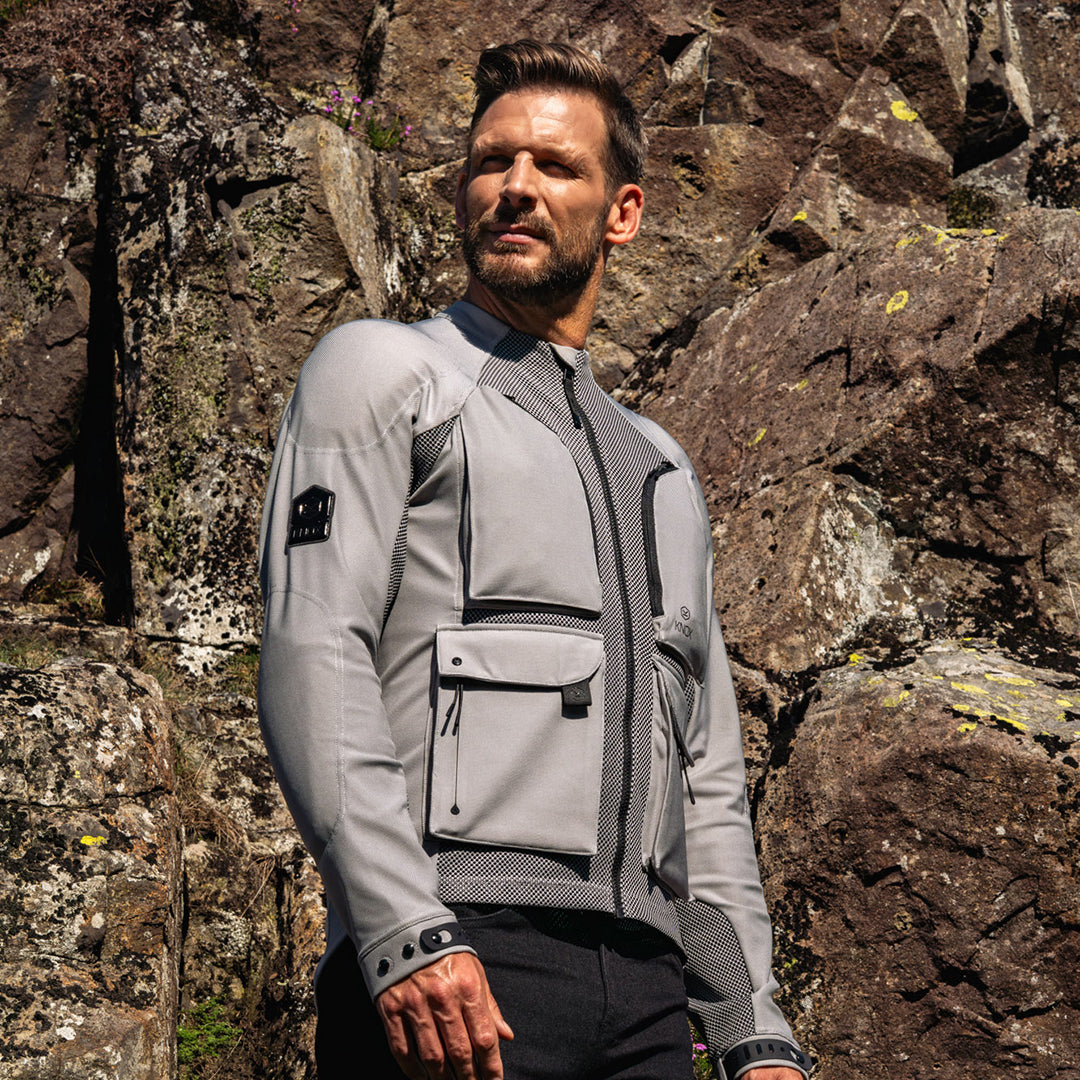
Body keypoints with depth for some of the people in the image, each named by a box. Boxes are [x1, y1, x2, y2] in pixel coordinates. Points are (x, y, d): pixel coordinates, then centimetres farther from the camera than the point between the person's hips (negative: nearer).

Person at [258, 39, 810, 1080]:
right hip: (443, 976, -5)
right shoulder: (382, 370, 8)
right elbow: (312, 657, -7)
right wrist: (405, 933, -19)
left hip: (646, 993, 5)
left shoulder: (659, 469, 25)